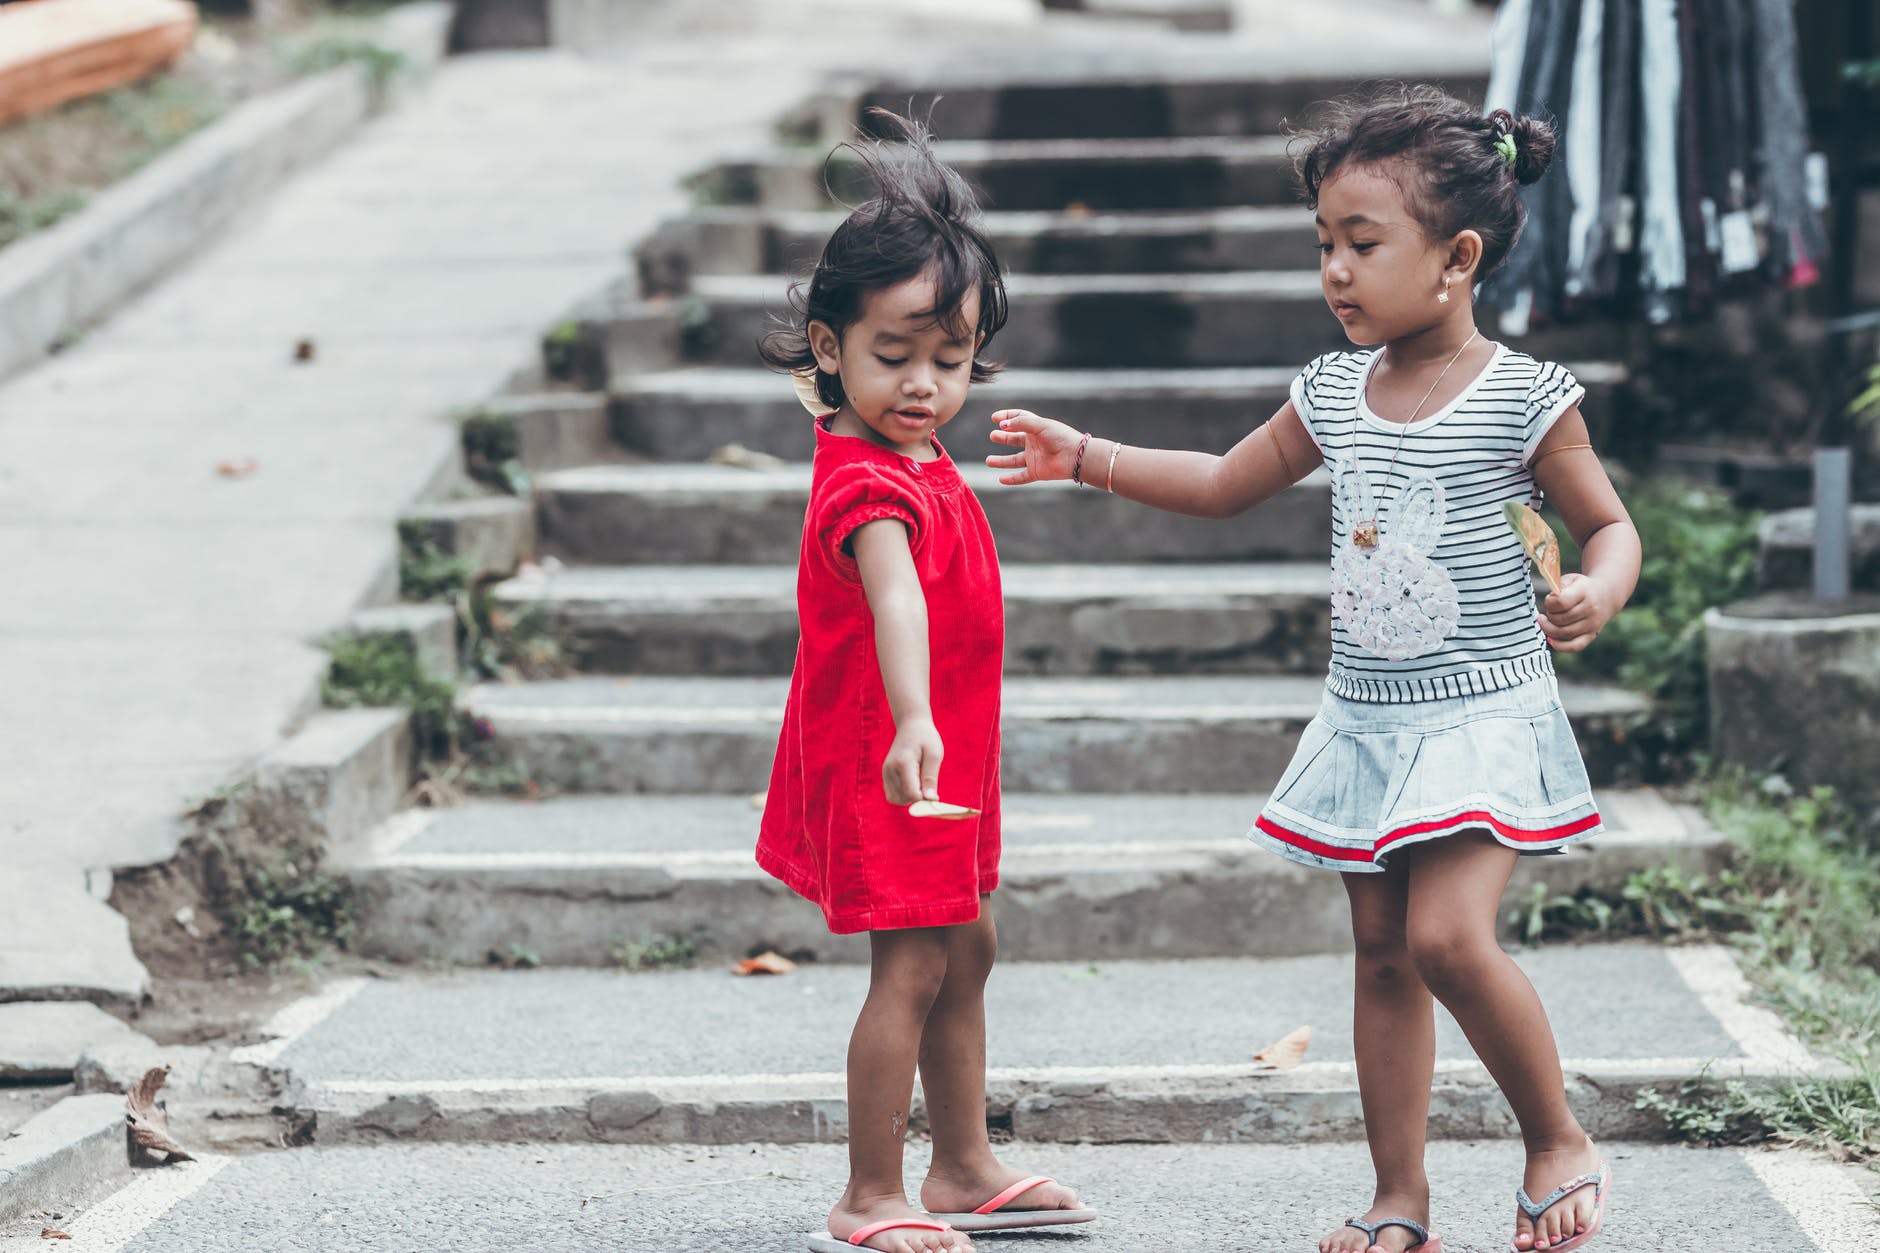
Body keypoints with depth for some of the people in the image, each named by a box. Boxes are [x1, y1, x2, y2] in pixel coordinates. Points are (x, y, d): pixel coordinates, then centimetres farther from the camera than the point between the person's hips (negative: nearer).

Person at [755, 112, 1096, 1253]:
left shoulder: (918, 462, 8)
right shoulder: (873, 484, -25)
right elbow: (894, 600, -42)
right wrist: (912, 723, -56)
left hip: (942, 760, 10)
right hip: (887, 759, -10)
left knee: (966, 949, 17)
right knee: (912, 967, -8)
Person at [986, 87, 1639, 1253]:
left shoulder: (1525, 399, -11)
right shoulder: (1332, 392, 6)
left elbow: (1611, 522, -2)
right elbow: (1226, 483, 20)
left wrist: (1598, 592, -24)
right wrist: (1088, 456, 13)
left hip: (1484, 717, -6)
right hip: (1367, 720, 6)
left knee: (1448, 936, -20)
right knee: (1382, 951, 8)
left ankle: (1560, 1139, 3)